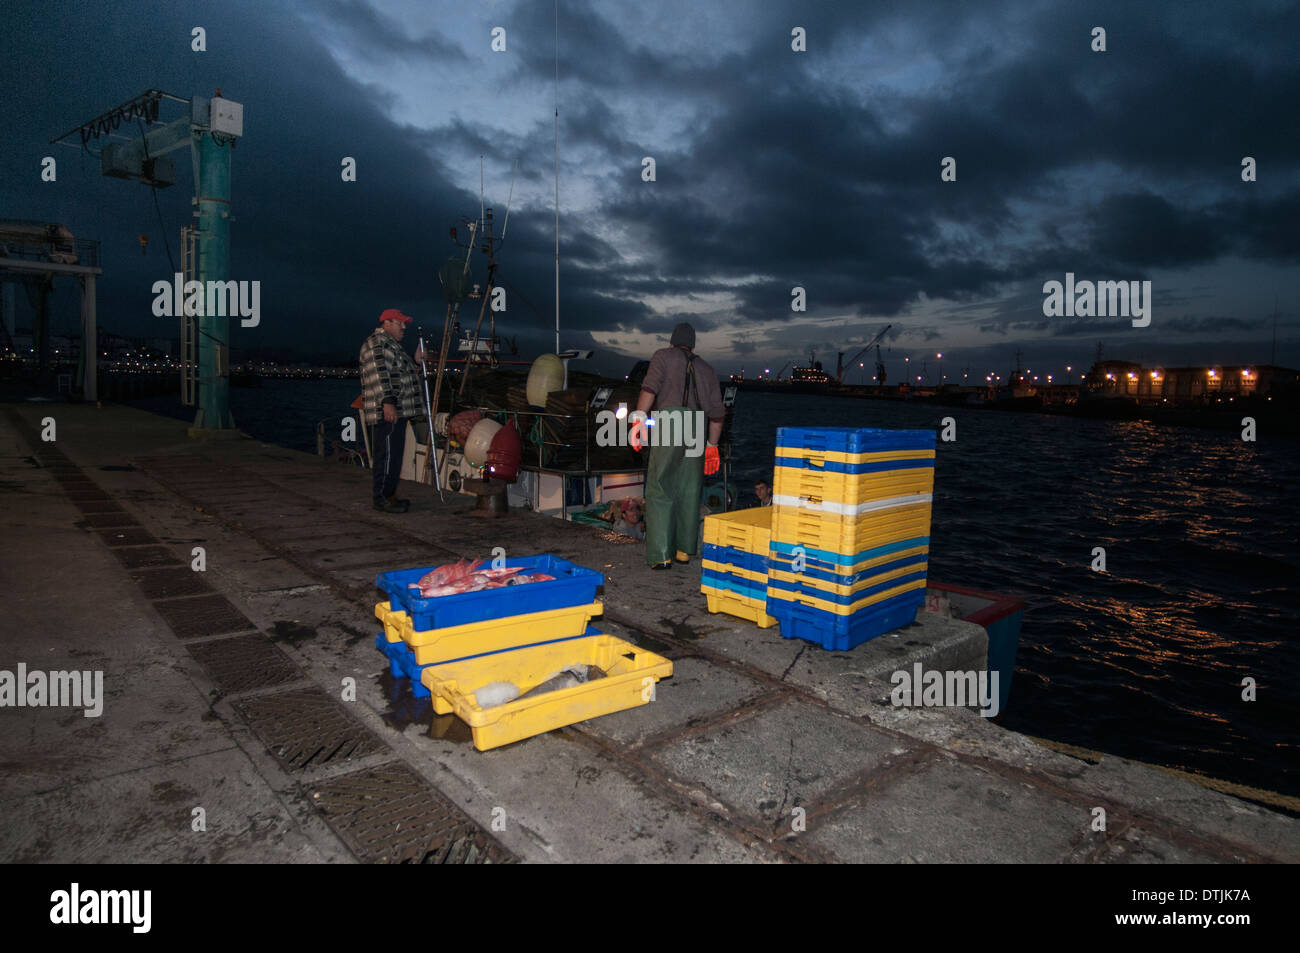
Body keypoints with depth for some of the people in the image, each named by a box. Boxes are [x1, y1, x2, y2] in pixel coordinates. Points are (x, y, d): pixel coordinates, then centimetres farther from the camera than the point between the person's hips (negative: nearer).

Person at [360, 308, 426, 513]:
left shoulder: (391, 345, 27)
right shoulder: (377, 343, -8)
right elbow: (379, 374, -20)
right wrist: (387, 401, -27)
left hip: (397, 411, 11)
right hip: (387, 411, -11)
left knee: (394, 455, 12)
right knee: (387, 454, -11)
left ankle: (389, 495, 18)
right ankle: (381, 499, -8)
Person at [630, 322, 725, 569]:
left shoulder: (663, 356, 15)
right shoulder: (707, 369, 26)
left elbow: (650, 387, -4)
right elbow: (717, 412, 22)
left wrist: (639, 418, -11)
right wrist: (712, 445, 28)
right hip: (697, 429, 4)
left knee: (659, 491, -4)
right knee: (689, 492, 12)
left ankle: (661, 555, -10)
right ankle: (685, 549, 17)